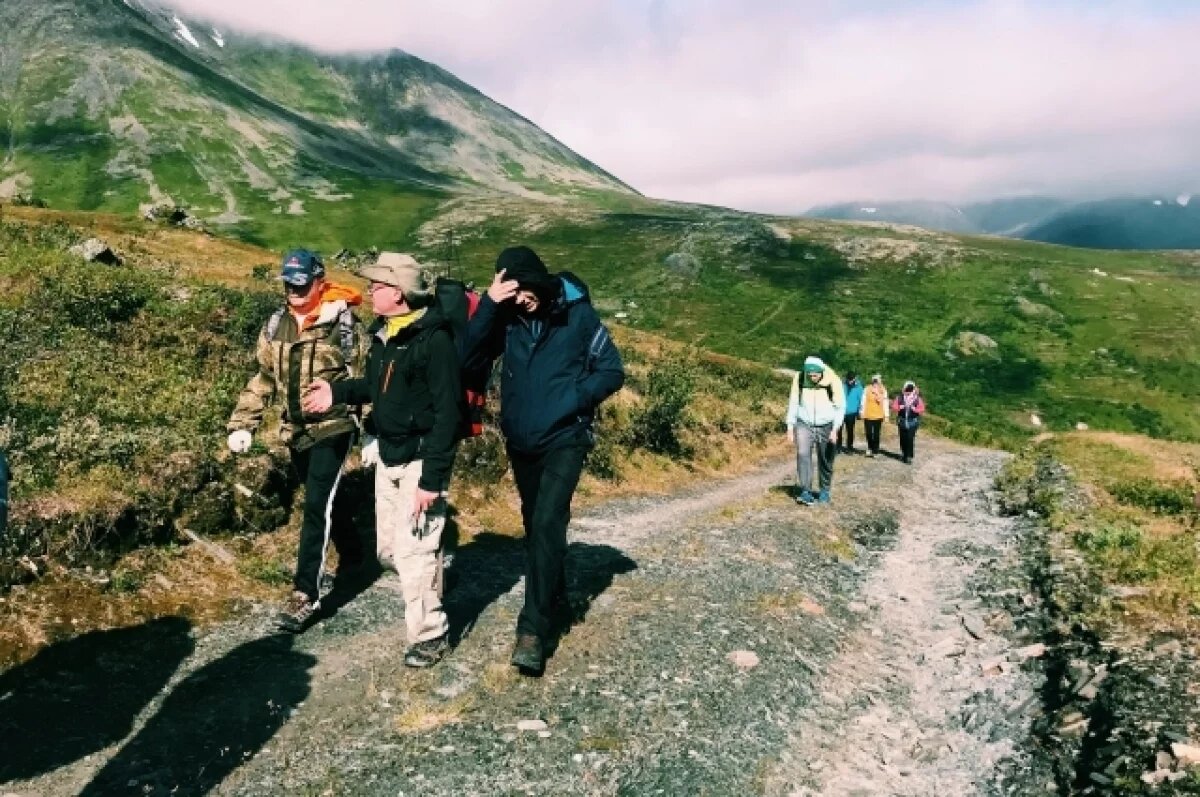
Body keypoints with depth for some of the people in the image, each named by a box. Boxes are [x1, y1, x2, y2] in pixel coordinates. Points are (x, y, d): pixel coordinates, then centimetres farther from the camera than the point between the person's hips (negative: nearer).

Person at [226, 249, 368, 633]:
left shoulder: (343, 322, -12)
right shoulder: (276, 324, 6)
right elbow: (263, 378, 14)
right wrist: (242, 424, 7)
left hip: (333, 428, -6)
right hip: (295, 430, 6)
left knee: (316, 507, -10)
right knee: (326, 498, 21)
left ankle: (306, 594, -5)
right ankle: (352, 555, 44)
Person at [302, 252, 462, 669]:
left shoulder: (433, 338, -18)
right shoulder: (383, 331, 8)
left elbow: (448, 411, -21)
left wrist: (433, 477, -24)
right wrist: (338, 393, 6)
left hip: (419, 459, -8)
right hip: (387, 456, 9)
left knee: (414, 552, -3)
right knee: (389, 550, 16)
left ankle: (429, 634, 13)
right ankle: (426, 591, 40)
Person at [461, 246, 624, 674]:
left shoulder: (577, 315, -9)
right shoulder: (506, 318, -2)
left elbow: (612, 371, -4)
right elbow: (469, 358, -14)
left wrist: (572, 398, -18)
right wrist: (488, 305, -23)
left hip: (564, 440, -4)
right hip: (520, 442, 5)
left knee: (547, 524, -16)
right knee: (535, 525, 16)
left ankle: (533, 629, -12)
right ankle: (554, 598, 37)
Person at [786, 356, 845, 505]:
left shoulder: (833, 381, -16)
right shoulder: (799, 379, -11)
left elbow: (840, 406, -9)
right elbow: (793, 403, 0)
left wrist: (835, 428, -17)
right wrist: (790, 426, -1)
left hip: (826, 426, 0)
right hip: (804, 424, 1)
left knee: (825, 460, 8)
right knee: (803, 454, -17)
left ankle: (825, 491, 26)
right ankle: (806, 492, -16)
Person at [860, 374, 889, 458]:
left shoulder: (883, 391, -4)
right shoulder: (867, 389, -6)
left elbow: (885, 403, -4)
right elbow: (864, 402, -1)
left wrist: (886, 415, -7)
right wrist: (862, 413, 0)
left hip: (878, 416, 0)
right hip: (868, 416, 0)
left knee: (876, 434, 5)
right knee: (869, 434, 4)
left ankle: (875, 451, 14)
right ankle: (870, 448, 28)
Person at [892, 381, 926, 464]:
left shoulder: (918, 399, 0)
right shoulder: (899, 398, 3)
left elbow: (922, 410, -2)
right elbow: (894, 407, 2)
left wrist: (915, 409, -20)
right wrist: (899, 408, -17)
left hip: (913, 422, -2)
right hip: (902, 421, 2)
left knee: (910, 439, -9)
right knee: (903, 439, 9)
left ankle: (909, 456, -5)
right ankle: (903, 455, 25)